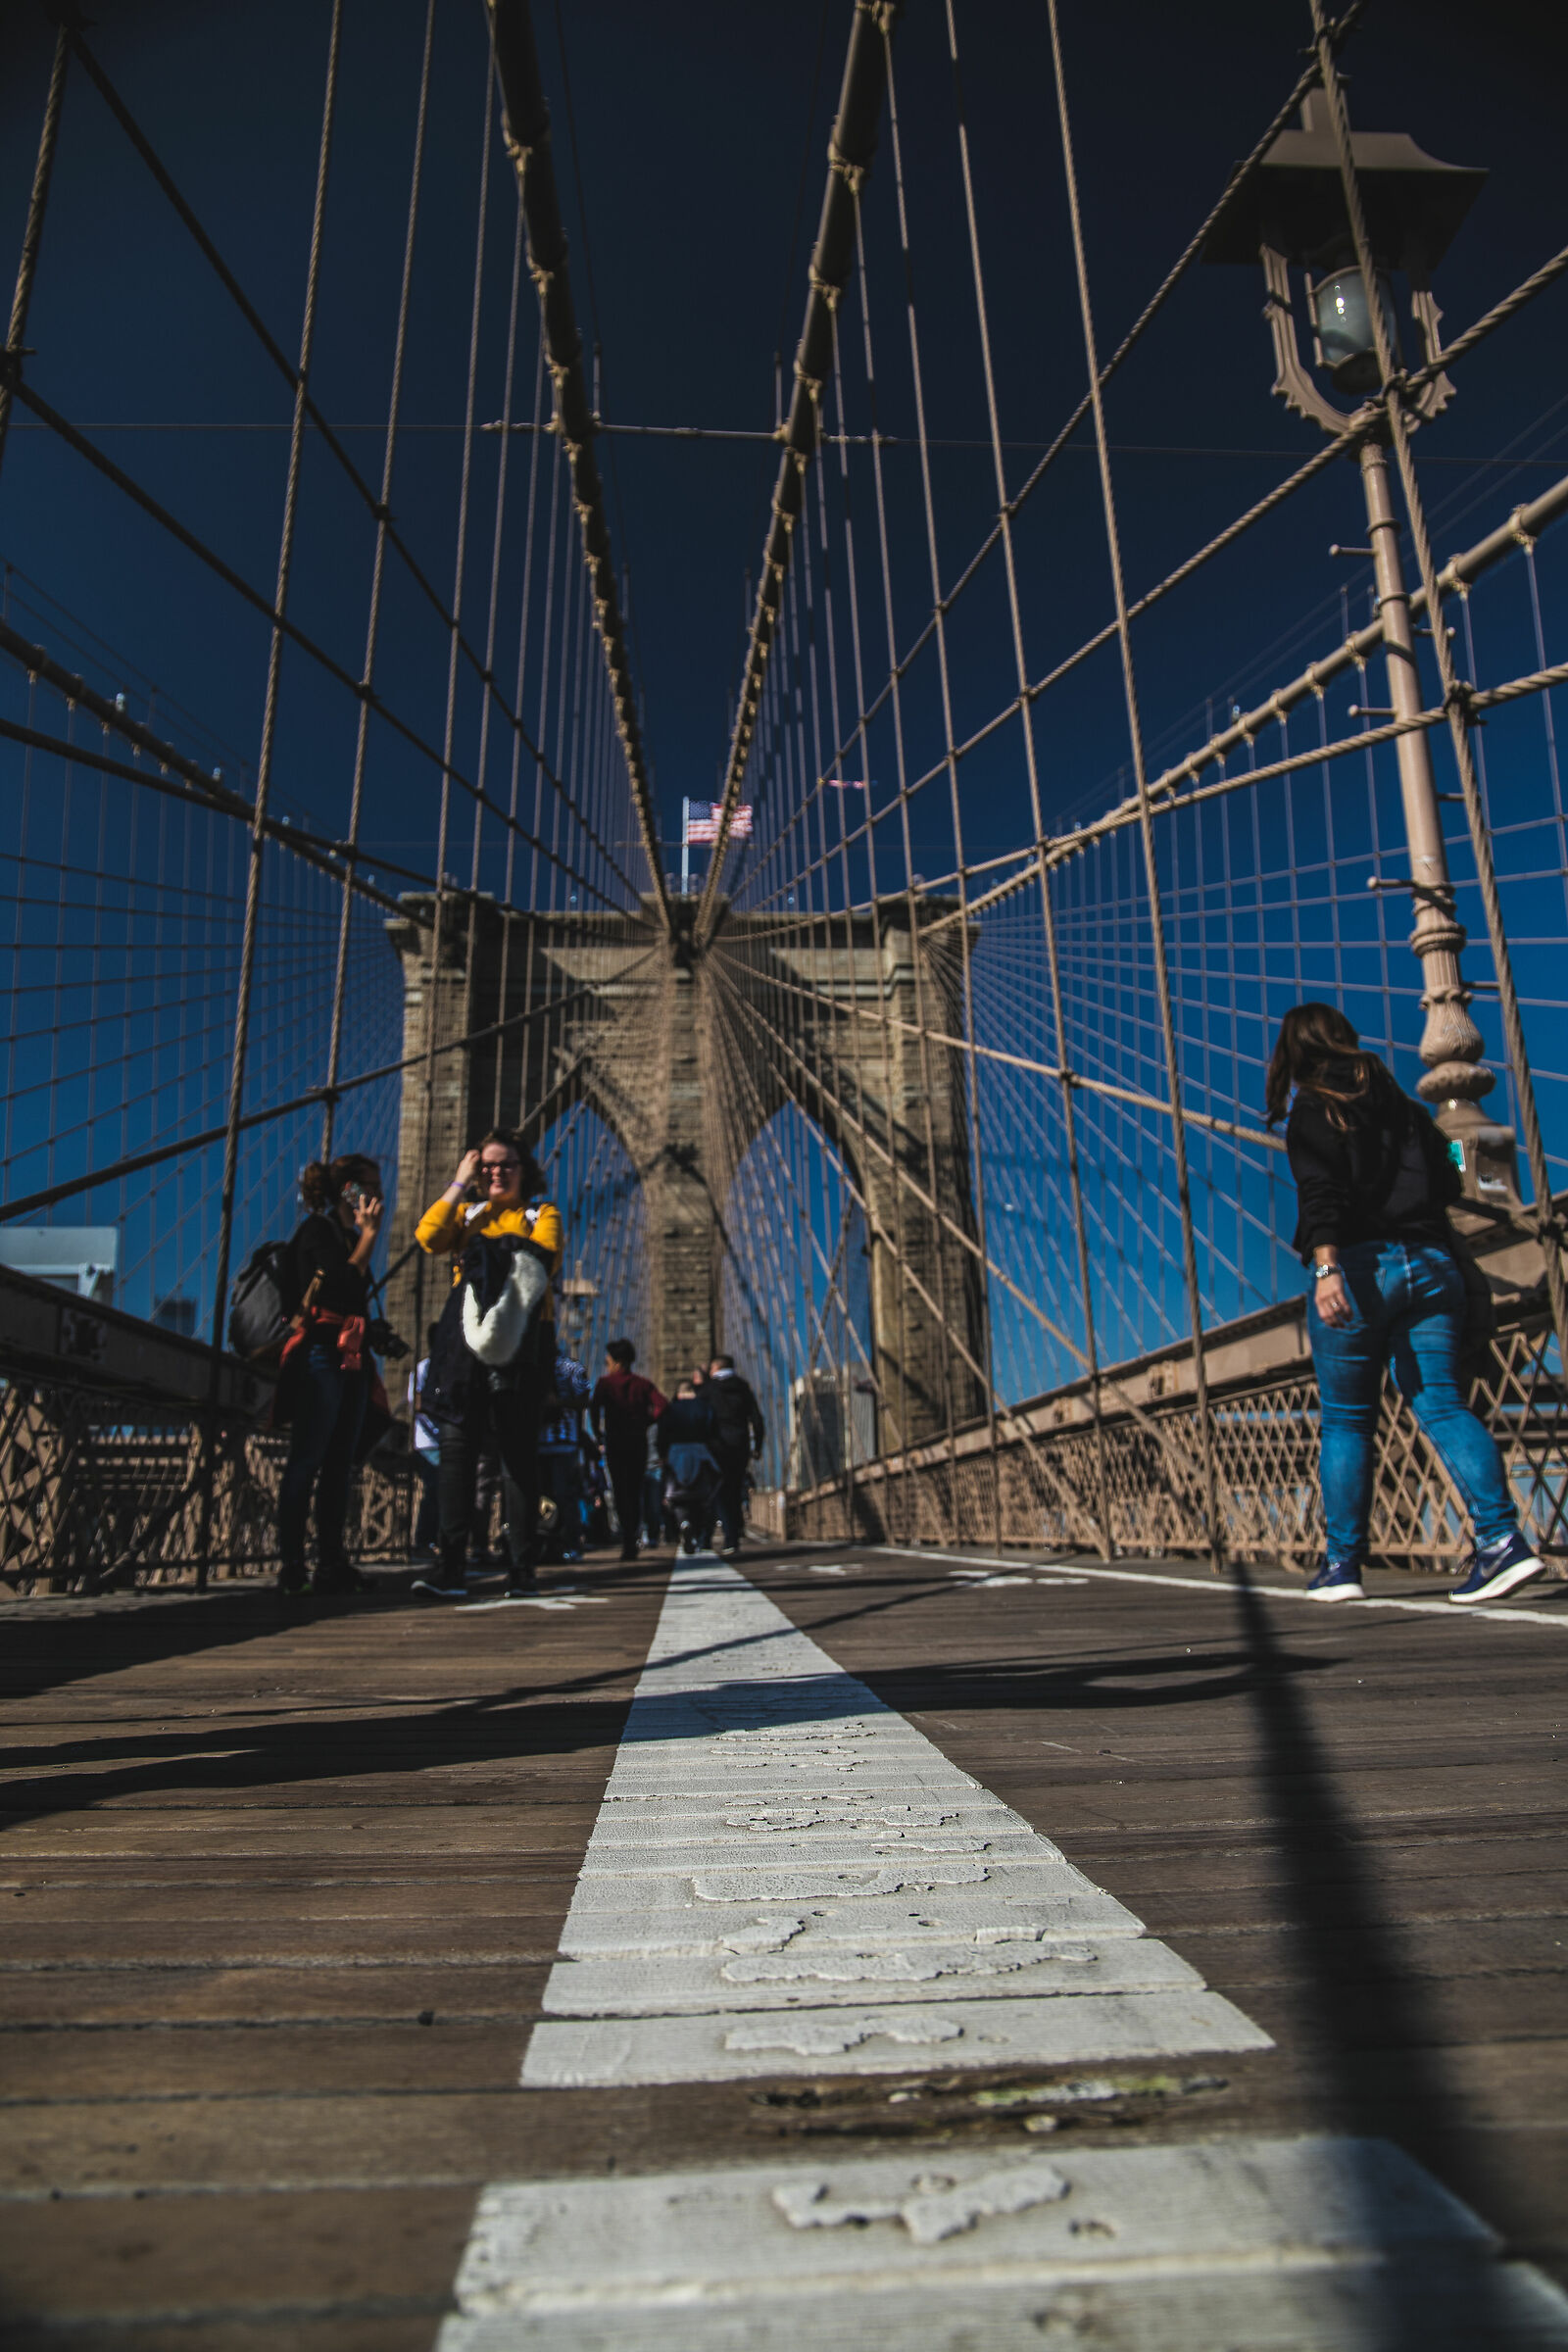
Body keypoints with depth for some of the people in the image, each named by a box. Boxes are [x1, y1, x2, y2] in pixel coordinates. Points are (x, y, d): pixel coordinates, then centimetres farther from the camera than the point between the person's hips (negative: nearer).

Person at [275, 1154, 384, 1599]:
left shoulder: (350, 1237, 21)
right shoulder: (317, 1229, -3)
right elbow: (343, 1285, -16)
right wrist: (369, 1235, -8)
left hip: (352, 1358, 8)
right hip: (321, 1354, -8)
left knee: (340, 1464, 6)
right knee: (306, 1461, -8)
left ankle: (332, 1562, 9)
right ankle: (290, 1566, -5)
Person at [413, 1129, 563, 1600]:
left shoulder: (542, 1212, 12)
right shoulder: (467, 1212, 21)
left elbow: (542, 1258, -8)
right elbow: (428, 1237, 1)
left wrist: (488, 1246, -8)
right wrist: (459, 1184, 5)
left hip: (521, 1336, -3)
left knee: (518, 1451, -1)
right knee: (456, 1445, -6)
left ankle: (523, 1570, 4)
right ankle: (450, 1568, -5)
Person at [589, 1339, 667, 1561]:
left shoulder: (606, 1382, 2)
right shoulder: (642, 1383, 10)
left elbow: (594, 1406, -14)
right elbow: (662, 1405, -5)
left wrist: (598, 1436, -4)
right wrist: (645, 1424, 5)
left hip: (615, 1443, -3)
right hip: (639, 1443, 3)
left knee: (621, 1493, -1)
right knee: (635, 1492, 13)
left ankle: (628, 1543, -12)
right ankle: (632, 1541, 16)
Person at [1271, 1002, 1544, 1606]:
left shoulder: (1313, 1112, 1)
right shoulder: (1404, 1107, 18)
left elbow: (1321, 1194, -14)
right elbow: (1448, 1183, 19)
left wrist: (1325, 1268, -24)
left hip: (1360, 1266, -4)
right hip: (1432, 1263, 5)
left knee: (1346, 1420, 4)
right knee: (1442, 1403, 3)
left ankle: (1343, 1563, 8)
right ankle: (1504, 1538, -12)